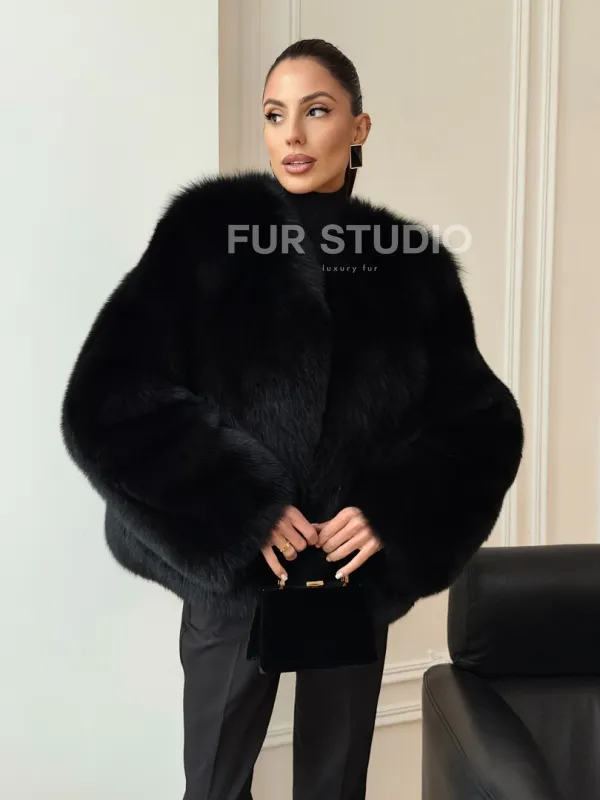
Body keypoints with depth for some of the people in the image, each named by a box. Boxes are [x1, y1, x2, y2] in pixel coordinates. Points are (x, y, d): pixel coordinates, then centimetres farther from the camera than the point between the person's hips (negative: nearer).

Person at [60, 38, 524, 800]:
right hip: (230, 573, -1)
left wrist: (395, 514, -14)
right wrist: (234, 515, -18)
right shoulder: (207, 232, -6)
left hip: (358, 574, 2)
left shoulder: (409, 262, 1)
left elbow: (483, 420, 1)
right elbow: (108, 399, -12)